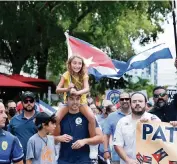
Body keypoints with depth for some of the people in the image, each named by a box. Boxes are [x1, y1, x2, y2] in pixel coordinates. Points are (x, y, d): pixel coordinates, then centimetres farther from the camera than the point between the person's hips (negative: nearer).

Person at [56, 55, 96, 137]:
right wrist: (67, 89, -33)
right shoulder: (66, 75, -8)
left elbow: (87, 89, -22)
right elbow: (57, 90, -13)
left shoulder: (84, 75, -6)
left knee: (92, 118, -25)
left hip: (81, 101, 0)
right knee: (56, 119, -22)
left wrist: (78, 92, -44)